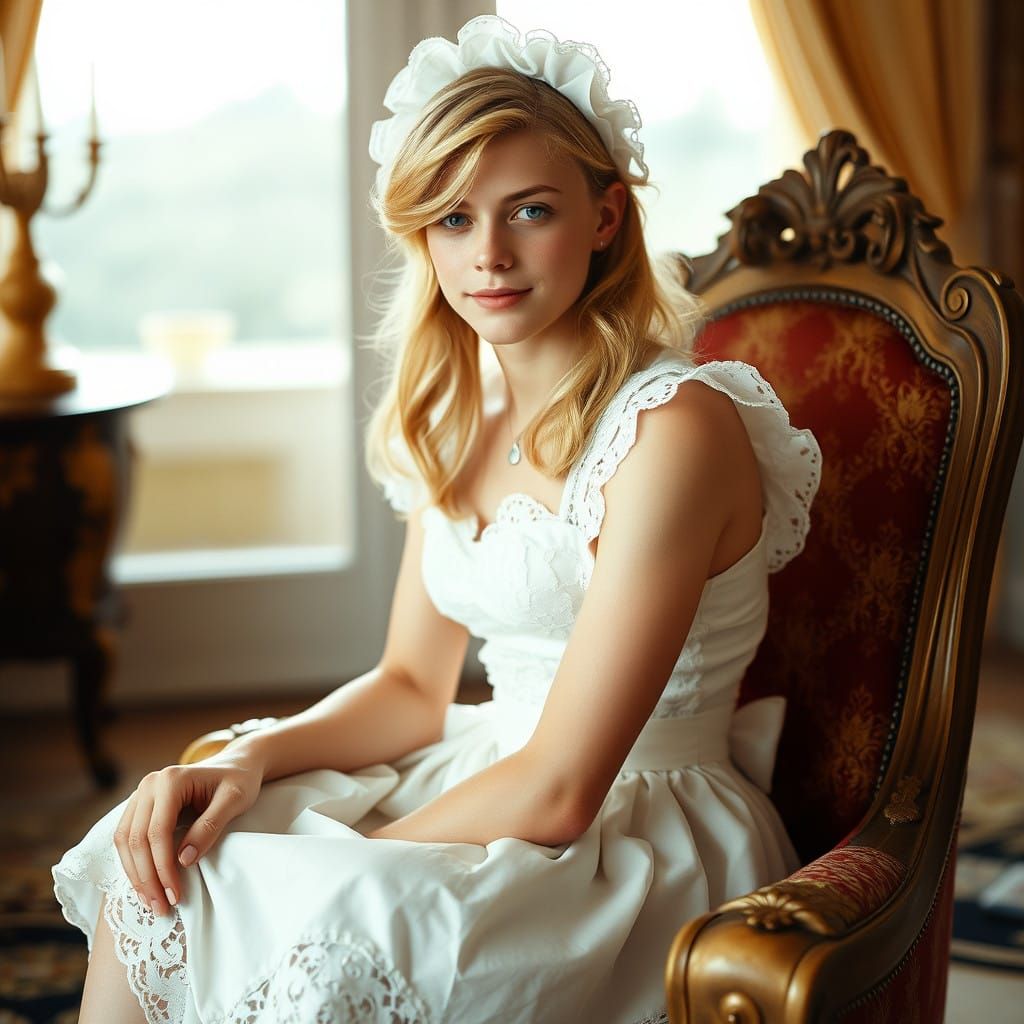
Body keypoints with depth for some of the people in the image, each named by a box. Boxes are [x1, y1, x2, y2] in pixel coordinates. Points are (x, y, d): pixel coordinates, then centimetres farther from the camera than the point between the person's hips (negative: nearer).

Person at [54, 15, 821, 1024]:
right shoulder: (456, 414, 6)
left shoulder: (672, 430, -20)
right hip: (494, 780, 7)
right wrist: (251, 760, -7)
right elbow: (413, 686, 10)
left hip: (647, 834, -7)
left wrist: (346, 861, -17)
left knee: (316, 935, -27)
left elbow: (558, 790, -21)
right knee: (152, 882, -9)